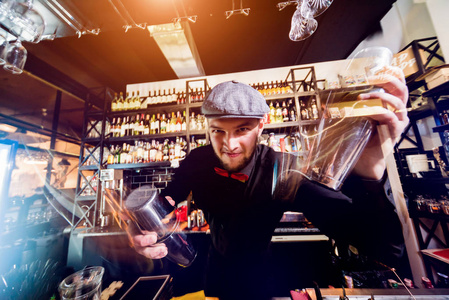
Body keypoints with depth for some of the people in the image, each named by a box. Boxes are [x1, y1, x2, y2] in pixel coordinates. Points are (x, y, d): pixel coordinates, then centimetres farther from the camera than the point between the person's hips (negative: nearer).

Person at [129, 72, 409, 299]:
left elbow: (386, 247, -37)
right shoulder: (197, 161, -23)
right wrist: (147, 231, -31)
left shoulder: (285, 171, -35)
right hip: (212, 268, 3)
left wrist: (368, 172, -57)